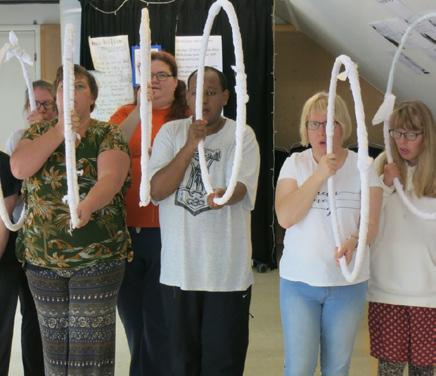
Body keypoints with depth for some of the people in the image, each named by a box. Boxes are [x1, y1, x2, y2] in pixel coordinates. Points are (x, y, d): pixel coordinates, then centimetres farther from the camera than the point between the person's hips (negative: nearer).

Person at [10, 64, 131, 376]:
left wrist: (87, 206, -40)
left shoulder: (108, 135, -1)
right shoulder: (38, 132, 10)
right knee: (53, 344, 11)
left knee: (91, 348, -2)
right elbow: (19, 169, -9)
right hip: (42, 259, 3)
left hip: (98, 257, -3)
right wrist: (60, 131, -14)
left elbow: (111, 178, -20)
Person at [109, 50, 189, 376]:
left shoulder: (187, 117, 0)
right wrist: (139, 110, -18)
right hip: (126, 228, 4)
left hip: (166, 231, -3)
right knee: (132, 317, 17)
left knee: (158, 322, 4)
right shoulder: (126, 113, 8)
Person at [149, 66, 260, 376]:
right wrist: (190, 146, -16)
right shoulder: (171, 132, 3)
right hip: (179, 267, 2)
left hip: (227, 270, -2)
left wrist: (221, 195, -40)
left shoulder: (242, 136, -3)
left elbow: (240, 187, -17)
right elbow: (156, 190, -6)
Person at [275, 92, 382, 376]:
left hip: (349, 281, 1)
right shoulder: (295, 163, -1)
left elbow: (371, 223, -6)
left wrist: (353, 242, -29)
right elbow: (285, 217, -13)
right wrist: (319, 175, -20)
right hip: (299, 280, 0)